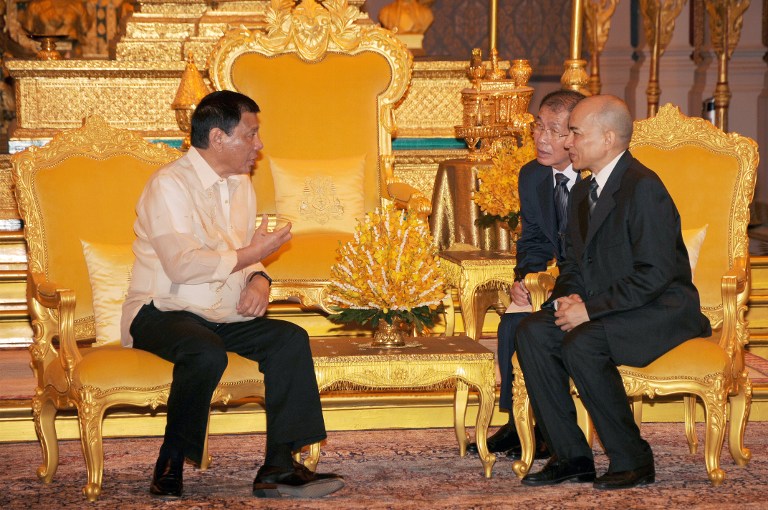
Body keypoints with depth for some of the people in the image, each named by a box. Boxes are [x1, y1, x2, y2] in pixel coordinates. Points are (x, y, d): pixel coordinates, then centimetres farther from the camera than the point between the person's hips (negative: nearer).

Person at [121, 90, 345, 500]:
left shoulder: (241, 185, 14)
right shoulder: (169, 185, -13)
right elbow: (182, 265, -24)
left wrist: (258, 280, -5)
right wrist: (250, 255, -14)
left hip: (222, 316, 8)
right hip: (161, 313, -8)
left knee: (291, 339, -15)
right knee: (207, 353, -37)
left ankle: (278, 466, -17)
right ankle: (170, 467, -20)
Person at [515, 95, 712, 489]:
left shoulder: (644, 188, -17)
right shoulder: (582, 192, 13)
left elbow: (654, 274, -23)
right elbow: (573, 264, 18)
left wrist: (590, 308, -22)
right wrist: (570, 298, -5)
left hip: (660, 311, -9)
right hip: (601, 310, 9)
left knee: (582, 344, -32)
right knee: (533, 332, -15)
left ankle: (633, 460, -18)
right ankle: (570, 456, -10)